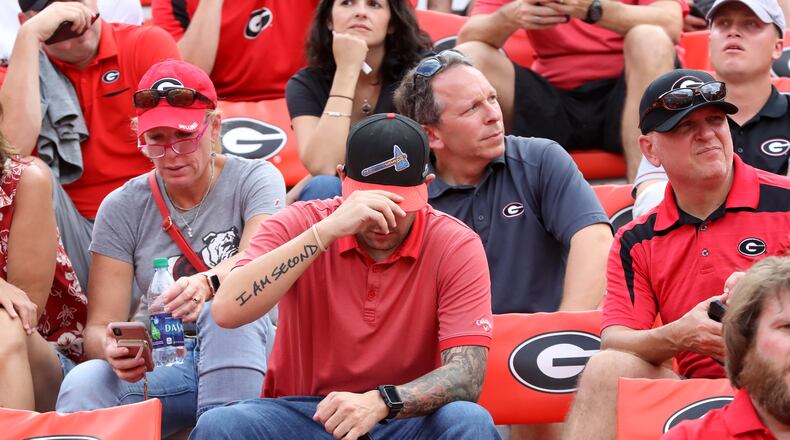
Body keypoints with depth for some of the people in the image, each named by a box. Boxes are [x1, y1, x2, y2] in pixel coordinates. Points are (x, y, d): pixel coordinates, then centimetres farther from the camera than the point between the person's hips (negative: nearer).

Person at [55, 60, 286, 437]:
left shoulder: (256, 180, 2)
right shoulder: (122, 207, 6)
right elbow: (100, 324, -2)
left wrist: (206, 284, -43)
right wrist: (110, 348, -28)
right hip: (152, 362, 0)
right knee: (81, 387, -33)